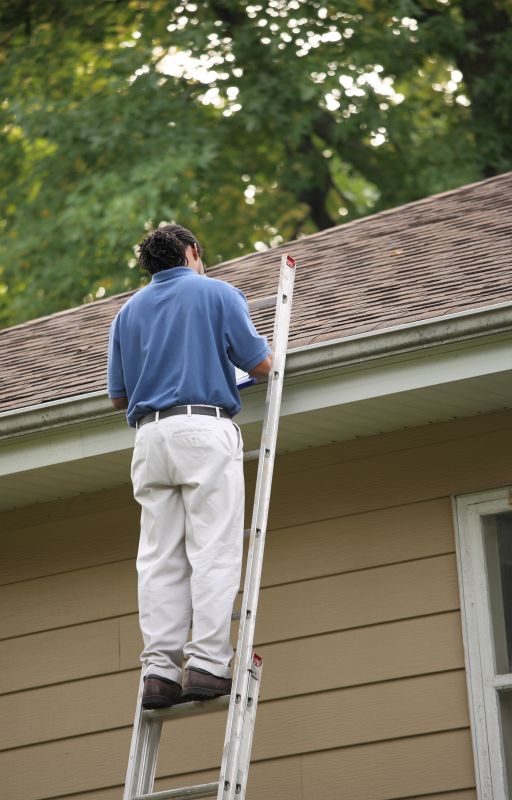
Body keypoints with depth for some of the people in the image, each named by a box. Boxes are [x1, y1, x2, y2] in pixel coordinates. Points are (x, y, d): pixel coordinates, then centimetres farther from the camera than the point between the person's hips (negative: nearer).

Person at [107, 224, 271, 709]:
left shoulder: (128, 312, 19)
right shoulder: (216, 293, 6)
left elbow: (118, 396, 20)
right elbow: (260, 365, 2)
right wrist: (260, 358, 26)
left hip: (150, 435, 4)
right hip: (205, 429, -4)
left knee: (160, 559, 1)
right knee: (214, 553, -7)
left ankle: (160, 669, -6)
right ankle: (207, 664, -16)